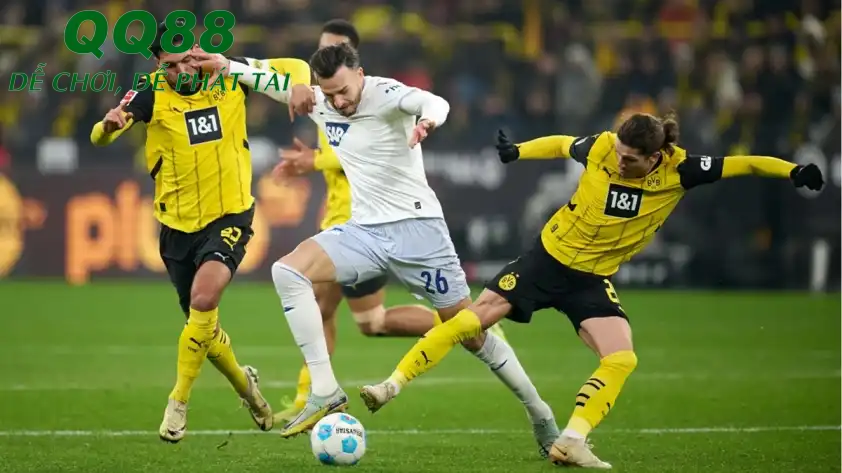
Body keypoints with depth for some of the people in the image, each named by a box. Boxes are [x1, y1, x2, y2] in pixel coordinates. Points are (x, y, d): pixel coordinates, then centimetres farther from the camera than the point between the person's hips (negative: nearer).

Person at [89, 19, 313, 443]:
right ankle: (243, 383, 43)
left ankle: (178, 403, -14)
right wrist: (108, 125, -48)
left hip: (230, 216, -2)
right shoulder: (151, 94, -12)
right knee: (201, 325, 13)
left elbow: (295, 68, 4)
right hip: (178, 225, 2)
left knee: (203, 298, -26)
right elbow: (100, 138, -25)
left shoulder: (228, 77, -8)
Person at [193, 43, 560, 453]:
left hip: (416, 227, -5)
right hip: (363, 231, 5)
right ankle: (325, 391, -20)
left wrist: (428, 120, -59)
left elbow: (435, 102, -36)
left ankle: (539, 413, 19)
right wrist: (224, 64, 7)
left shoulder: (385, 94, -16)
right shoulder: (318, 101, 2)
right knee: (287, 271, -18)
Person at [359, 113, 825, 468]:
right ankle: (392, 384, 2)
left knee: (621, 359, -20)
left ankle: (570, 443, -16)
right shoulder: (600, 147, -17)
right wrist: (517, 151, 8)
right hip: (548, 257, 0)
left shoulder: (679, 170, -18)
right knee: (470, 319, -7)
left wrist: (793, 171, -34)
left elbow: (742, 164, -21)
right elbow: (562, 145, 6)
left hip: (592, 279, 1)